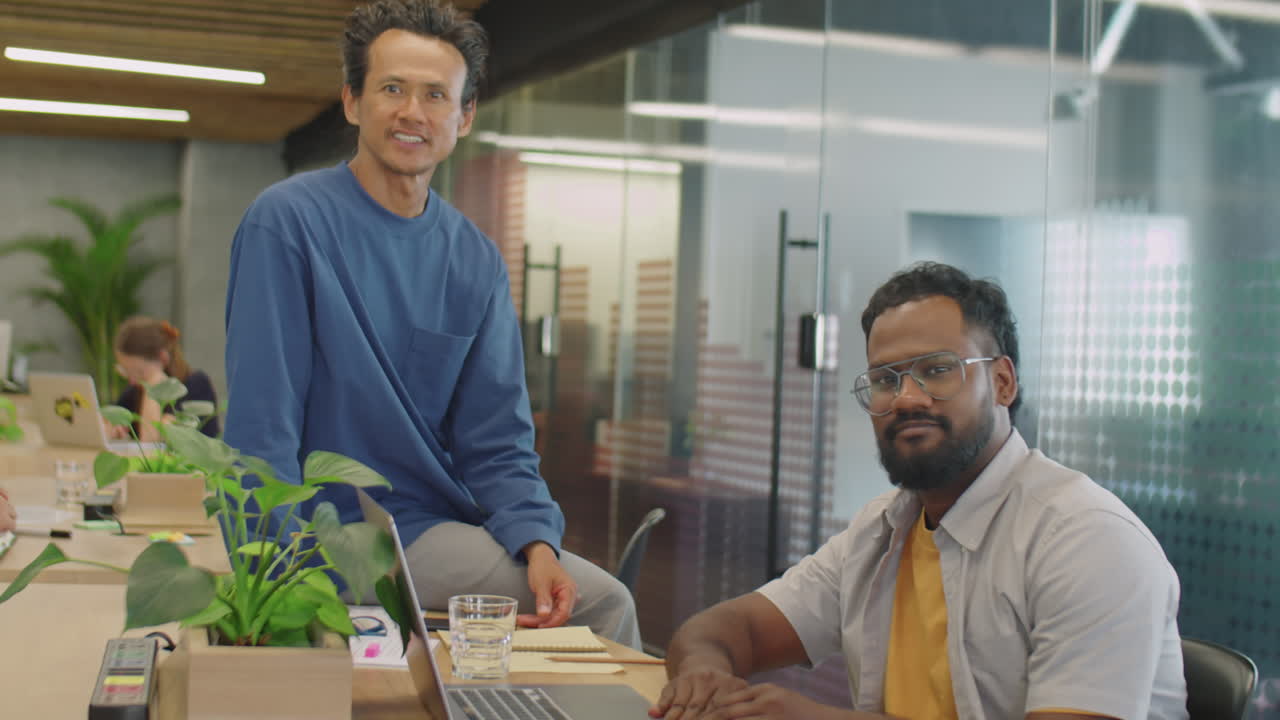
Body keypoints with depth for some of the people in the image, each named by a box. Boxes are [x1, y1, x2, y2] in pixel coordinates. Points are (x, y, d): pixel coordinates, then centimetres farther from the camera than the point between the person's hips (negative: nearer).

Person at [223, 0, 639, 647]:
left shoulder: (476, 261, 6)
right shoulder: (286, 222, -9)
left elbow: (496, 443, 4)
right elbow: (260, 429, -13)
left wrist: (536, 544, -15)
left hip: (441, 528, 6)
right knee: (600, 600, -18)